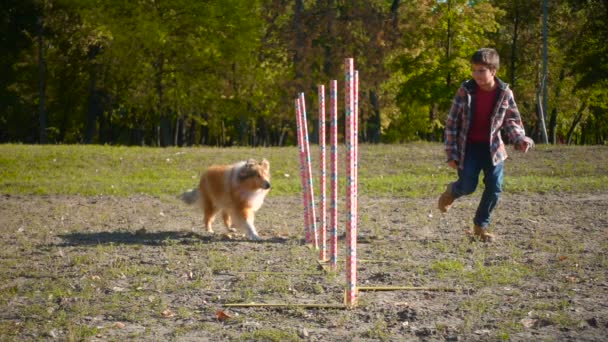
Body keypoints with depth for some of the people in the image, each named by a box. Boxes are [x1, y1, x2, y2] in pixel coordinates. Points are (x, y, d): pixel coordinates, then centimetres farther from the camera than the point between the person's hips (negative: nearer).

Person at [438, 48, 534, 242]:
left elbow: (512, 121, 6)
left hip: (493, 148, 2)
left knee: (494, 188, -3)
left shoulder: (505, 93, -7)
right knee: (468, 186, -6)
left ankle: (480, 226, 15)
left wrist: (520, 139, -15)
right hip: (469, 147, -2)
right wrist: (451, 154, -8)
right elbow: (452, 123, -5)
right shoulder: (465, 91, -11)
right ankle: (451, 192, 31)